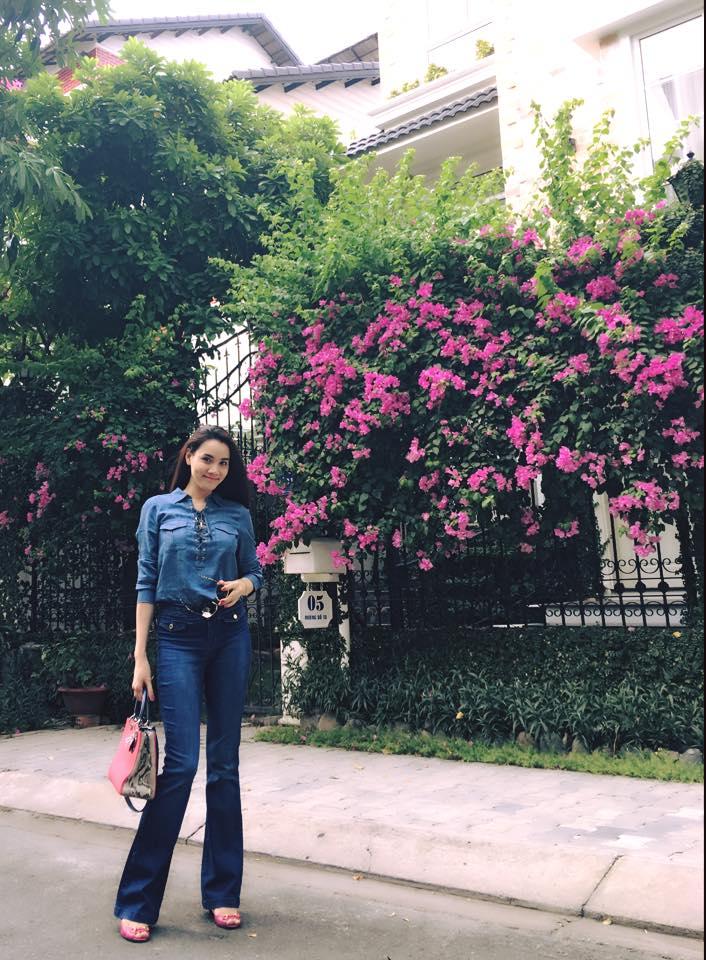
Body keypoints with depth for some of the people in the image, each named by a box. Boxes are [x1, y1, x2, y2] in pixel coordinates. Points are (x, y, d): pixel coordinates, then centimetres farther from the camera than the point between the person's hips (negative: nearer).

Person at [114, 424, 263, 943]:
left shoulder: (237, 514, 9)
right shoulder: (158, 509, 5)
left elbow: (256, 571, 16)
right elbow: (146, 583, 1)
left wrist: (242, 585, -8)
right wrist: (140, 657, -4)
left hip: (230, 637, 2)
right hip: (178, 637, -2)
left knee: (225, 764, 6)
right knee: (181, 763, -9)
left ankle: (222, 891, 19)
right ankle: (137, 900, 7)